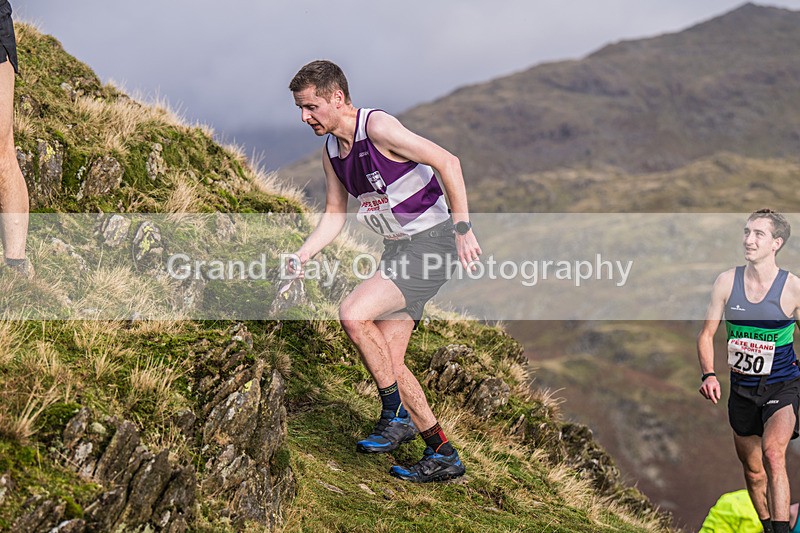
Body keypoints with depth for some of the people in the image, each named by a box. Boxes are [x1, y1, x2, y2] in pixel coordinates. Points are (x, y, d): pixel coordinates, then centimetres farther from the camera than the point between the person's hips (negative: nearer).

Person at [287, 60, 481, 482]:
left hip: (430, 241, -9)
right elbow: (334, 214, 19)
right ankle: (442, 455, 13)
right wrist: (299, 258, 7)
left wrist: (462, 228, -23)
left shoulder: (378, 127, -18)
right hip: (398, 248, 9)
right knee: (387, 361, 4)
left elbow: (448, 162, -21)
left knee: (352, 314, -22)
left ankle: (396, 416, -6)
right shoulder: (331, 150, 9)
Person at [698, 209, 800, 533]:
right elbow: (706, 334, 5)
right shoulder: (727, 281, -3)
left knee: (772, 453, -27)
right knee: (753, 471, 13)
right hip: (741, 388, 4)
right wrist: (708, 375, -11)